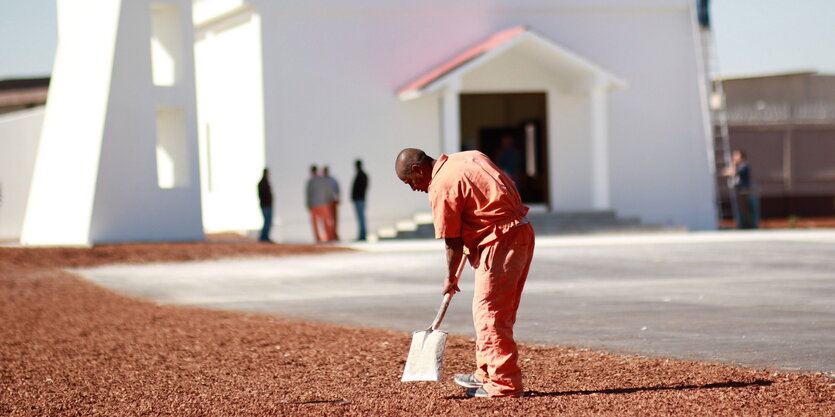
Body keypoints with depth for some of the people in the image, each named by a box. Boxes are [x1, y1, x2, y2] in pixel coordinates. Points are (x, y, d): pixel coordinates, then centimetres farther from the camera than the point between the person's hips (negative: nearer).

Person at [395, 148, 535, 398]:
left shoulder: (441, 187, -12)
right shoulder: (469, 157, 14)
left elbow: (452, 243, -8)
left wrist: (450, 279, 8)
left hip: (500, 241, -10)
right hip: (523, 233, 10)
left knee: (489, 313, -5)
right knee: (494, 312, 17)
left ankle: (504, 384, -4)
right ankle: (487, 374, 26)